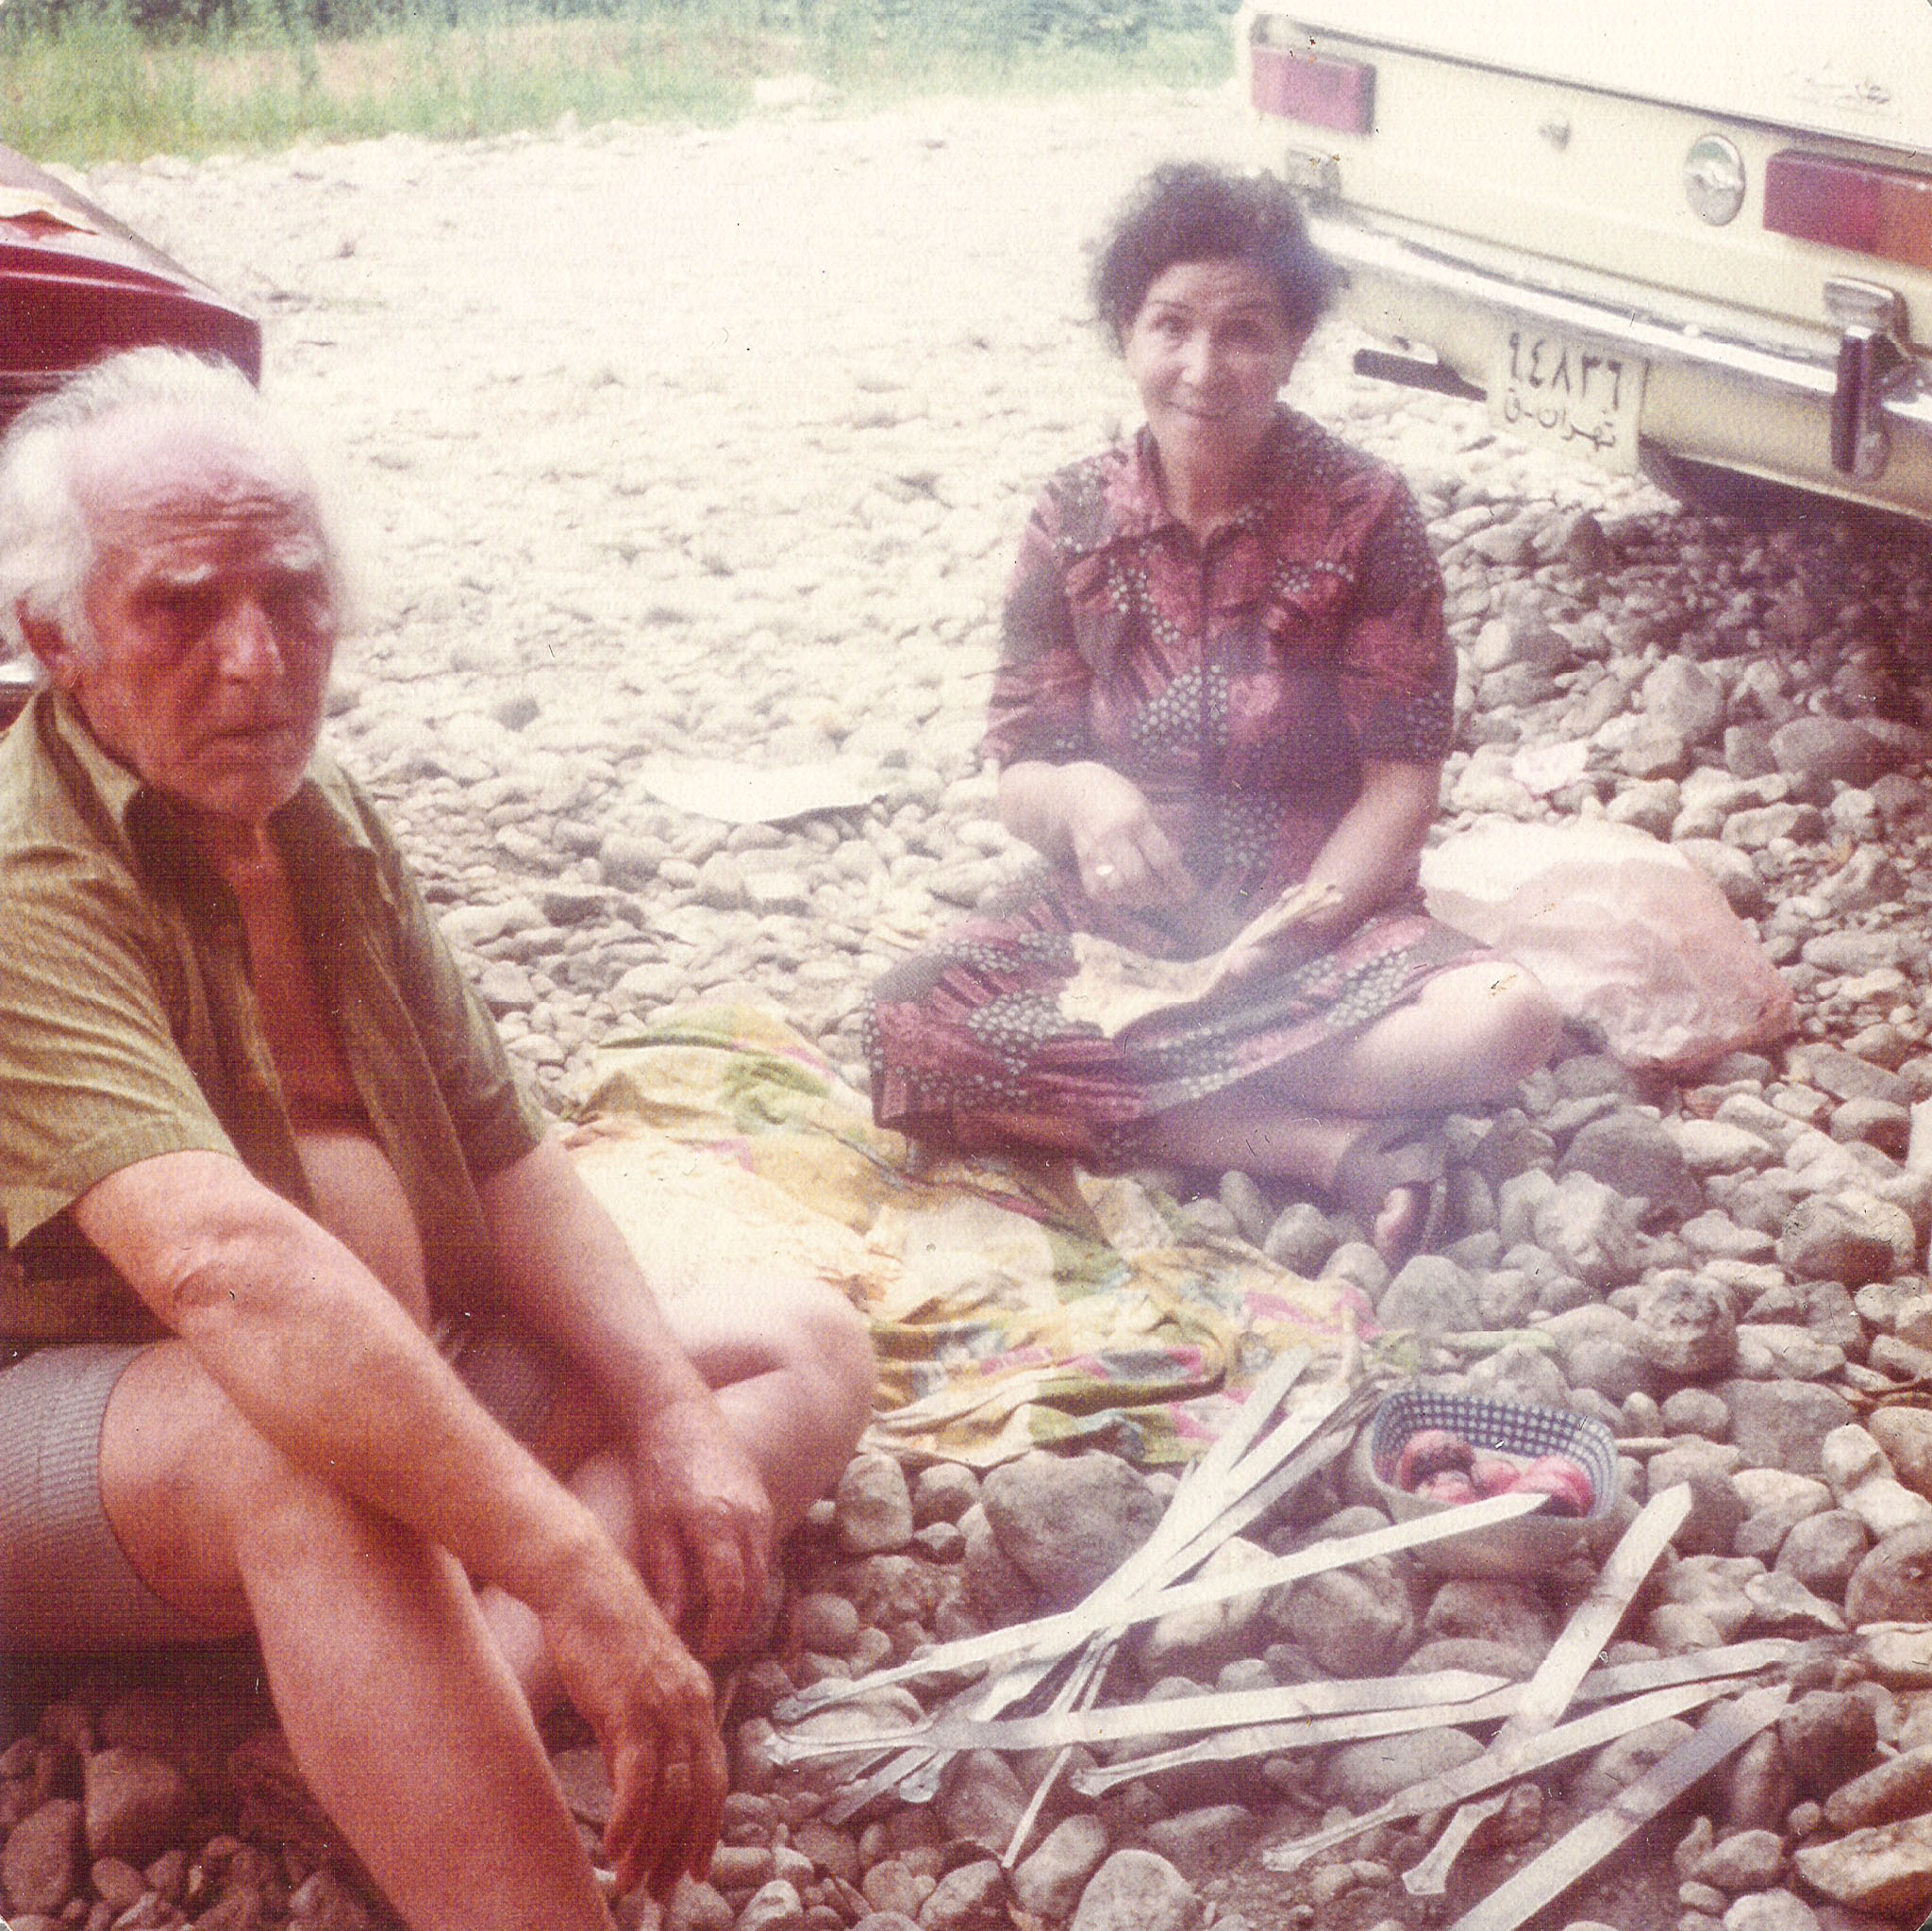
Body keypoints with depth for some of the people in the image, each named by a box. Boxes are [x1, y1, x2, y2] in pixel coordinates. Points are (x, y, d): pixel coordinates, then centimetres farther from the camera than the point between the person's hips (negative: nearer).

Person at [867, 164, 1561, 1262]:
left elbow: (1400, 785, -7)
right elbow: (1019, 775, 1)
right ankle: (1343, 1149, -25)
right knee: (911, 1025, -28)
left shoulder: (1364, 515, -6)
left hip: (1321, 917, -2)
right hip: (1112, 920, 2)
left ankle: (1115, 1099, -20)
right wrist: (1078, 795, -24)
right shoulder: (1076, 521, 0)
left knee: (1507, 1021, -32)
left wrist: (1289, 936, -23)